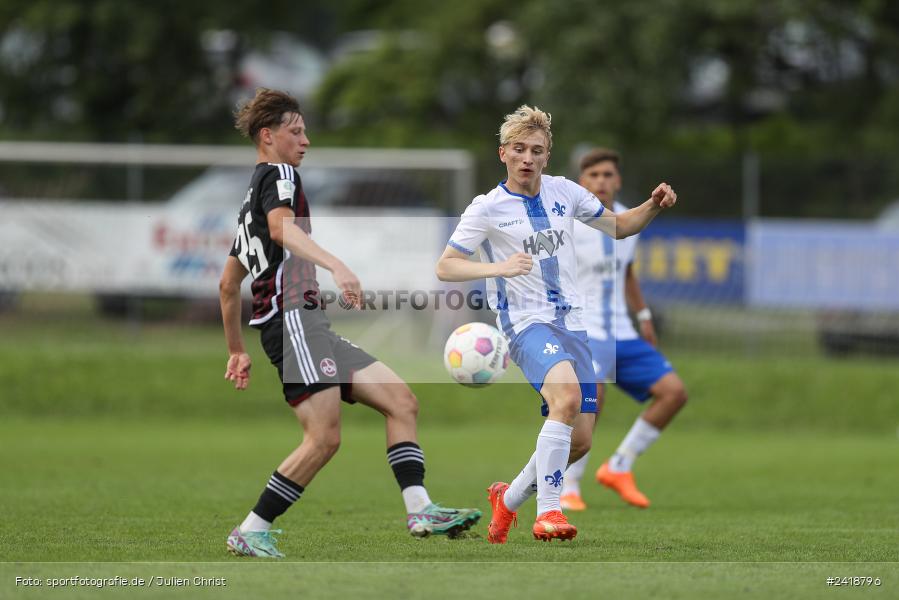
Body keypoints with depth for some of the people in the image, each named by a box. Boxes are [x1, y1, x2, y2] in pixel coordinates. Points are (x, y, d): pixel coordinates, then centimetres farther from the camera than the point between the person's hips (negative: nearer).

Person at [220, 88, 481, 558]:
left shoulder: (250, 201, 29)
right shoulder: (278, 175, 0)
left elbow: (229, 282, 32)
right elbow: (281, 226, -24)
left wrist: (237, 351, 35)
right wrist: (336, 266, -38)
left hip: (311, 328, 10)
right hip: (293, 318, -10)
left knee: (401, 401, 3)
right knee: (324, 437, -17)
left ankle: (420, 510, -9)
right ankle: (252, 533, -9)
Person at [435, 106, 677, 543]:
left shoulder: (564, 192, 9)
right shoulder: (488, 208, -5)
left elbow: (618, 226, 22)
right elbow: (444, 267, -9)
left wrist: (653, 206, 1)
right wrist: (497, 267, -25)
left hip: (571, 323, 6)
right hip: (526, 322, -6)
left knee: (579, 440, 2)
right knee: (567, 394, -34)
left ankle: (510, 498, 27)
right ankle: (547, 511, -33)